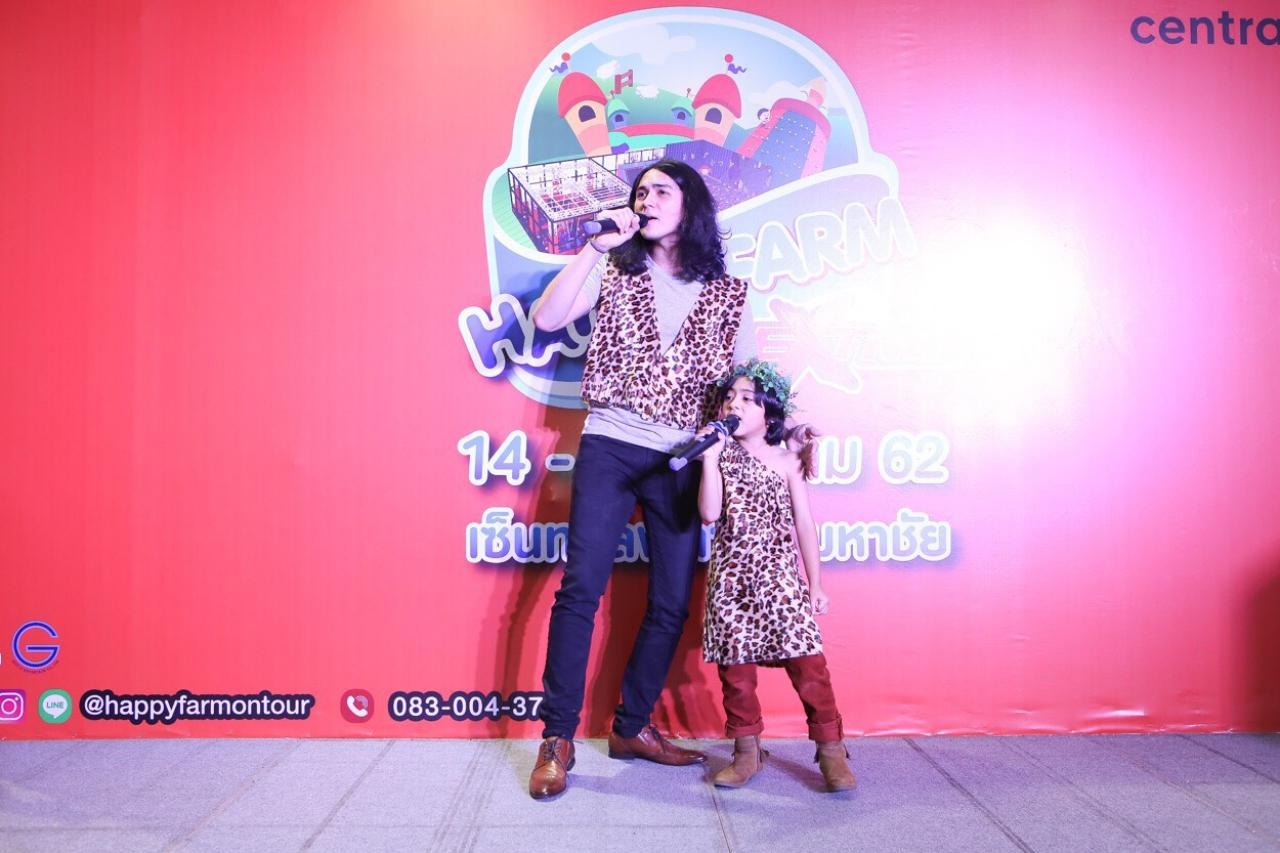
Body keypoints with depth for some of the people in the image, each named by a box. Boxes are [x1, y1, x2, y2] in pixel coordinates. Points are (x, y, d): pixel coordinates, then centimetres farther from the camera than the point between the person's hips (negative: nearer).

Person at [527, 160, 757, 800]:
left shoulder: (727, 293, 9)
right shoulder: (616, 269, 8)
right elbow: (547, 318, -4)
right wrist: (593, 248, -8)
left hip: (681, 459, 2)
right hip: (610, 446, -1)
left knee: (672, 603, 4)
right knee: (581, 586, -8)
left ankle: (632, 726, 20)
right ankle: (557, 738, 1)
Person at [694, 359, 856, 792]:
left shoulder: (786, 460, 6)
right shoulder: (722, 454, 6)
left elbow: (804, 523, 8)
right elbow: (709, 513, -6)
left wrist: (815, 583, 5)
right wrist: (710, 457, -11)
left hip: (779, 572, -1)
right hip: (731, 573, 1)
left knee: (806, 658, -7)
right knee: (735, 663, 3)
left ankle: (831, 747, 3)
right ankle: (747, 749, 17)